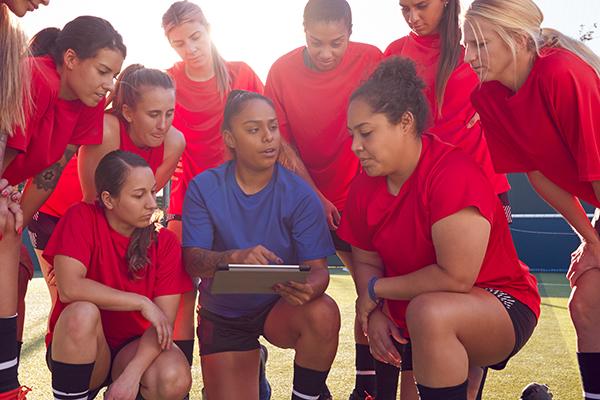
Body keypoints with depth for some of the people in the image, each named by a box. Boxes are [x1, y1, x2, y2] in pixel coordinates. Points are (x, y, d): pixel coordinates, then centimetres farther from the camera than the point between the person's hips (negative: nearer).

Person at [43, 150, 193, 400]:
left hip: (134, 347, 2)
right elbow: (69, 288, -27)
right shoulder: (83, 218, -13)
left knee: (175, 378, -29)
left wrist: (132, 374, -27)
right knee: (83, 313, -34)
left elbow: (165, 320, -13)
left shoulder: (165, 243, -7)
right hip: (81, 350, -2)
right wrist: (142, 302, -23)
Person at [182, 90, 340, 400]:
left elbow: (317, 268, -16)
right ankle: (252, 363, 30)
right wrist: (235, 257, -40)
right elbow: (191, 259, -18)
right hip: (223, 314, 1)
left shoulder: (300, 195, -13)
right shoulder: (204, 188, -11)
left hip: (281, 307, -1)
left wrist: (307, 288, -41)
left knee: (323, 313, -33)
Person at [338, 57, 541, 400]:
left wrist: (375, 289, -17)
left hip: (500, 304, -8)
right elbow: (366, 262, 6)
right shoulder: (365, 186, -3)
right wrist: (375, 315, -14)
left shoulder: (453, 174, -26)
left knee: (428, 313, -34)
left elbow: (455, 277, -29)